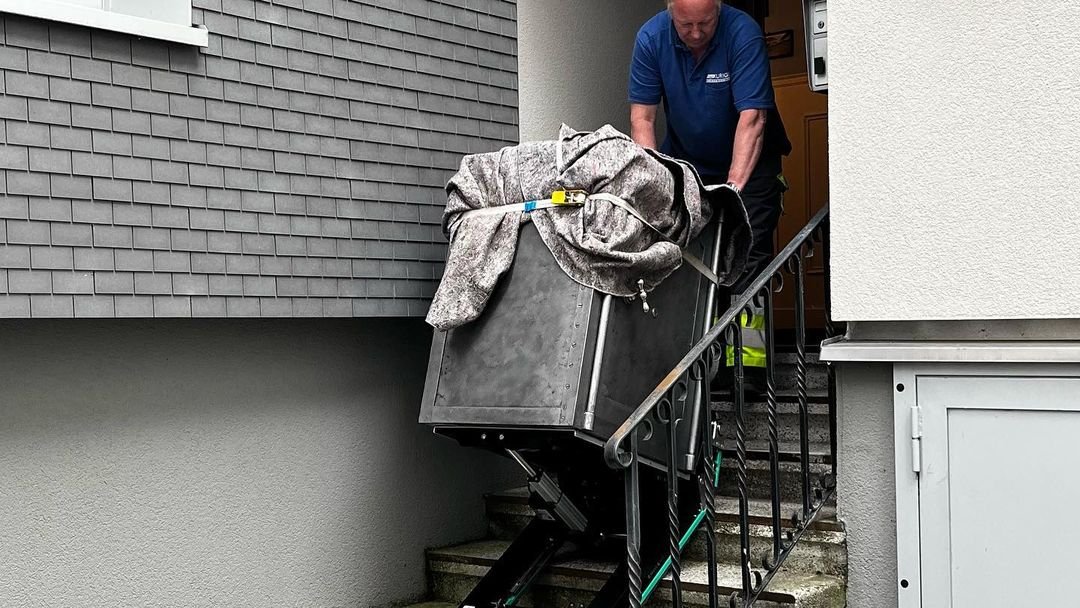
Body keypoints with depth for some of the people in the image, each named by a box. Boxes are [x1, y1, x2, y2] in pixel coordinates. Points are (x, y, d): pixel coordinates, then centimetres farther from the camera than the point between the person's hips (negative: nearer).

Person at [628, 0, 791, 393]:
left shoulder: (743, 33, -25)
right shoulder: (651, 38, -14)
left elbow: (752, 118, -29)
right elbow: (642, 116, -14)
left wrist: (734, 187, -38)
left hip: (748, 160, -3)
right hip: (686, 161, 3)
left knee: (748, 256, -15)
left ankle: (748, 358, -16)